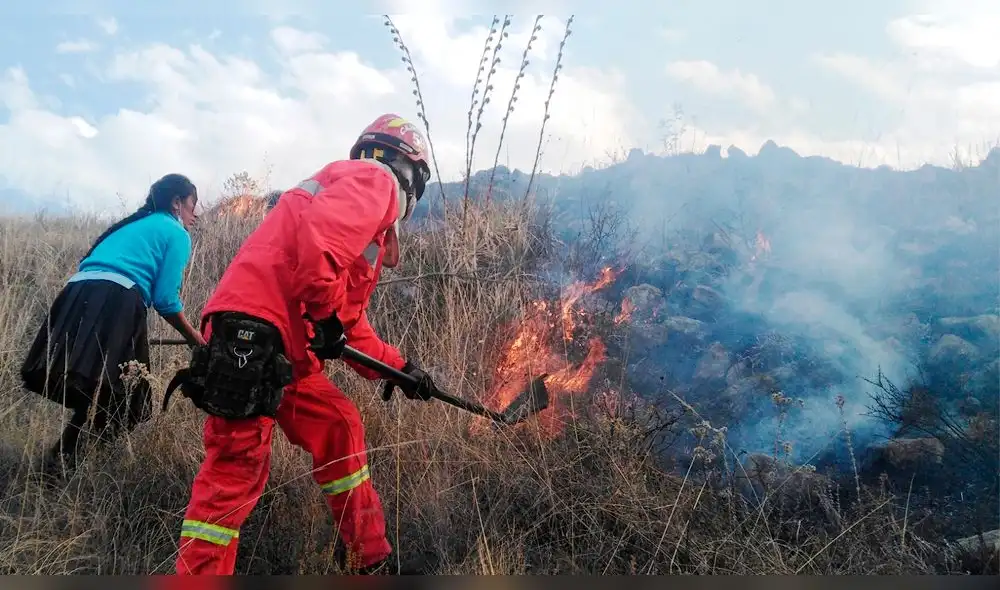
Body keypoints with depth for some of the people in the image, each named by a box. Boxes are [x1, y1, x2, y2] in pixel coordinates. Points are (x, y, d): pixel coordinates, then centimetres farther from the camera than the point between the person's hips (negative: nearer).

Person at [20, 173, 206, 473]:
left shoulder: (133, 225, 34)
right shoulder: (177, 233, 10)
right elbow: (165, 299, 0)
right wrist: (195, 338, 13)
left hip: (78, 295, 8)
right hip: (114, 300, -8)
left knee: (89, 389, 13)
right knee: (104, 392, -5)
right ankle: (61, 460, -11)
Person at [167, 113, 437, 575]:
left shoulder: (372, 224, 30)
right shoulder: (376, 179, 0)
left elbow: (351, 326, 33)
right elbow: (318, 236, -22)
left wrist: (399, 368, 31)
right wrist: (325, 313, -14)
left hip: (286, 351, 11)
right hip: (253, 333, -11)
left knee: (340, 430, 16)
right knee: (238, 466, -8)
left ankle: (369, 559, 26)